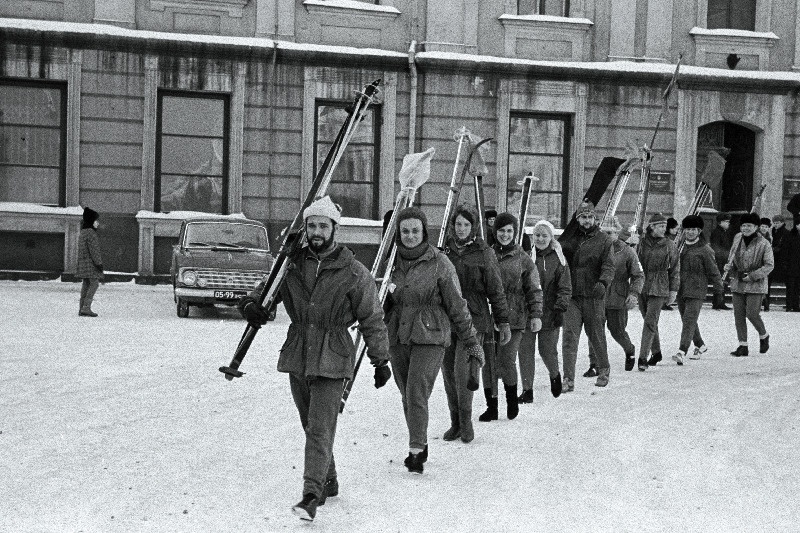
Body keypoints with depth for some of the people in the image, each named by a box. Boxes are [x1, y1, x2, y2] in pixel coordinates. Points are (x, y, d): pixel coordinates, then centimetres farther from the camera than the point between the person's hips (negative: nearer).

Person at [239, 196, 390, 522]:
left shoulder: (353, 273, -6)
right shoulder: (292, 264, 3)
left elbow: (372, 320, 0)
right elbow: (265, 289, 13)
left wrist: (381, 360, 3)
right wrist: (250, 304, -10)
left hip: (332, 360, -5)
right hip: (297, 357, 5)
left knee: (320, 429, -12)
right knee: (310, 427, 15)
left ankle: (311, 496, -13)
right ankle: (328, 482, 31)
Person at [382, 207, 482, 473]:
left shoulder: (439, 263, -4)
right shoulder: (392, 261, 8)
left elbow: (456, 305, 0)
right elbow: (383, 304, 22)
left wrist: (471, 342, 3)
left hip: (429, 337, -5)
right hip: (398, 338, 5)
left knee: (417, 394, -14)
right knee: (407, 396, 11)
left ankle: (416, 452, -8)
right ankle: (420, 445, 26)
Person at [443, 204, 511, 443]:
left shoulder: (484, 254, -1)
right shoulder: (445, 251, 10)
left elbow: (496, 291, 2)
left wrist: (503, 322, 1)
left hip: (474, 318, -4)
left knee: (462, 370, -15)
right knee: (449, 372, 5)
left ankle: (466, 421, 0)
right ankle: (455, 423, 16)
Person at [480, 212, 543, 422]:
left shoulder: (523, 259, 4)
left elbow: (534, 290, 6)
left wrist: (535, 315, -2)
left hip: (514, 319, -2)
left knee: (506, 361, -9)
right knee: (489, 363, 1)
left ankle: (512, 399, 16)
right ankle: (491, 406, 12)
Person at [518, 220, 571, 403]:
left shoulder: (557, 259, 2)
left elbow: (565, 288, 0)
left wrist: (560, 307, -13)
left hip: (549, 314, -2)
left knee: (547, 350, 1)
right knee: (525, 351, -2)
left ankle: (554, 375, 33)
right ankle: (527, 390, 7)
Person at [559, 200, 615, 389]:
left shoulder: (603, 240, 2)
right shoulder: (569, 238, 9)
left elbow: (609, 266, -7)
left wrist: (603, 282, -26)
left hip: (594, 297, -1)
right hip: (572, 296, 1)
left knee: (596, 335, 10)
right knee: (569, 336, -7)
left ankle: (604, 369, 35)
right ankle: (568, 379, -6)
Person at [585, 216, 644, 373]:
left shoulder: (627, 252, -4)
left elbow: (639, 276, 0)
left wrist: (634, 293, -14)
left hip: (618, 301, -3)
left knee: (617, 331, 7)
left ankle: (630, 351, 38)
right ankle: (594, 365, 2)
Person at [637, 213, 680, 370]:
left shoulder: (669, 245, 1)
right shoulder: (642, 243, 4)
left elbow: (675, 269, 6)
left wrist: (674, 289, 2)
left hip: (659, 288, -3)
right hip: (642, 285, 3)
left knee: (650, 322, -11)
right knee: (650, 322, 12)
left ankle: (643, 358, -12)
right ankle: (656, 352, 29)